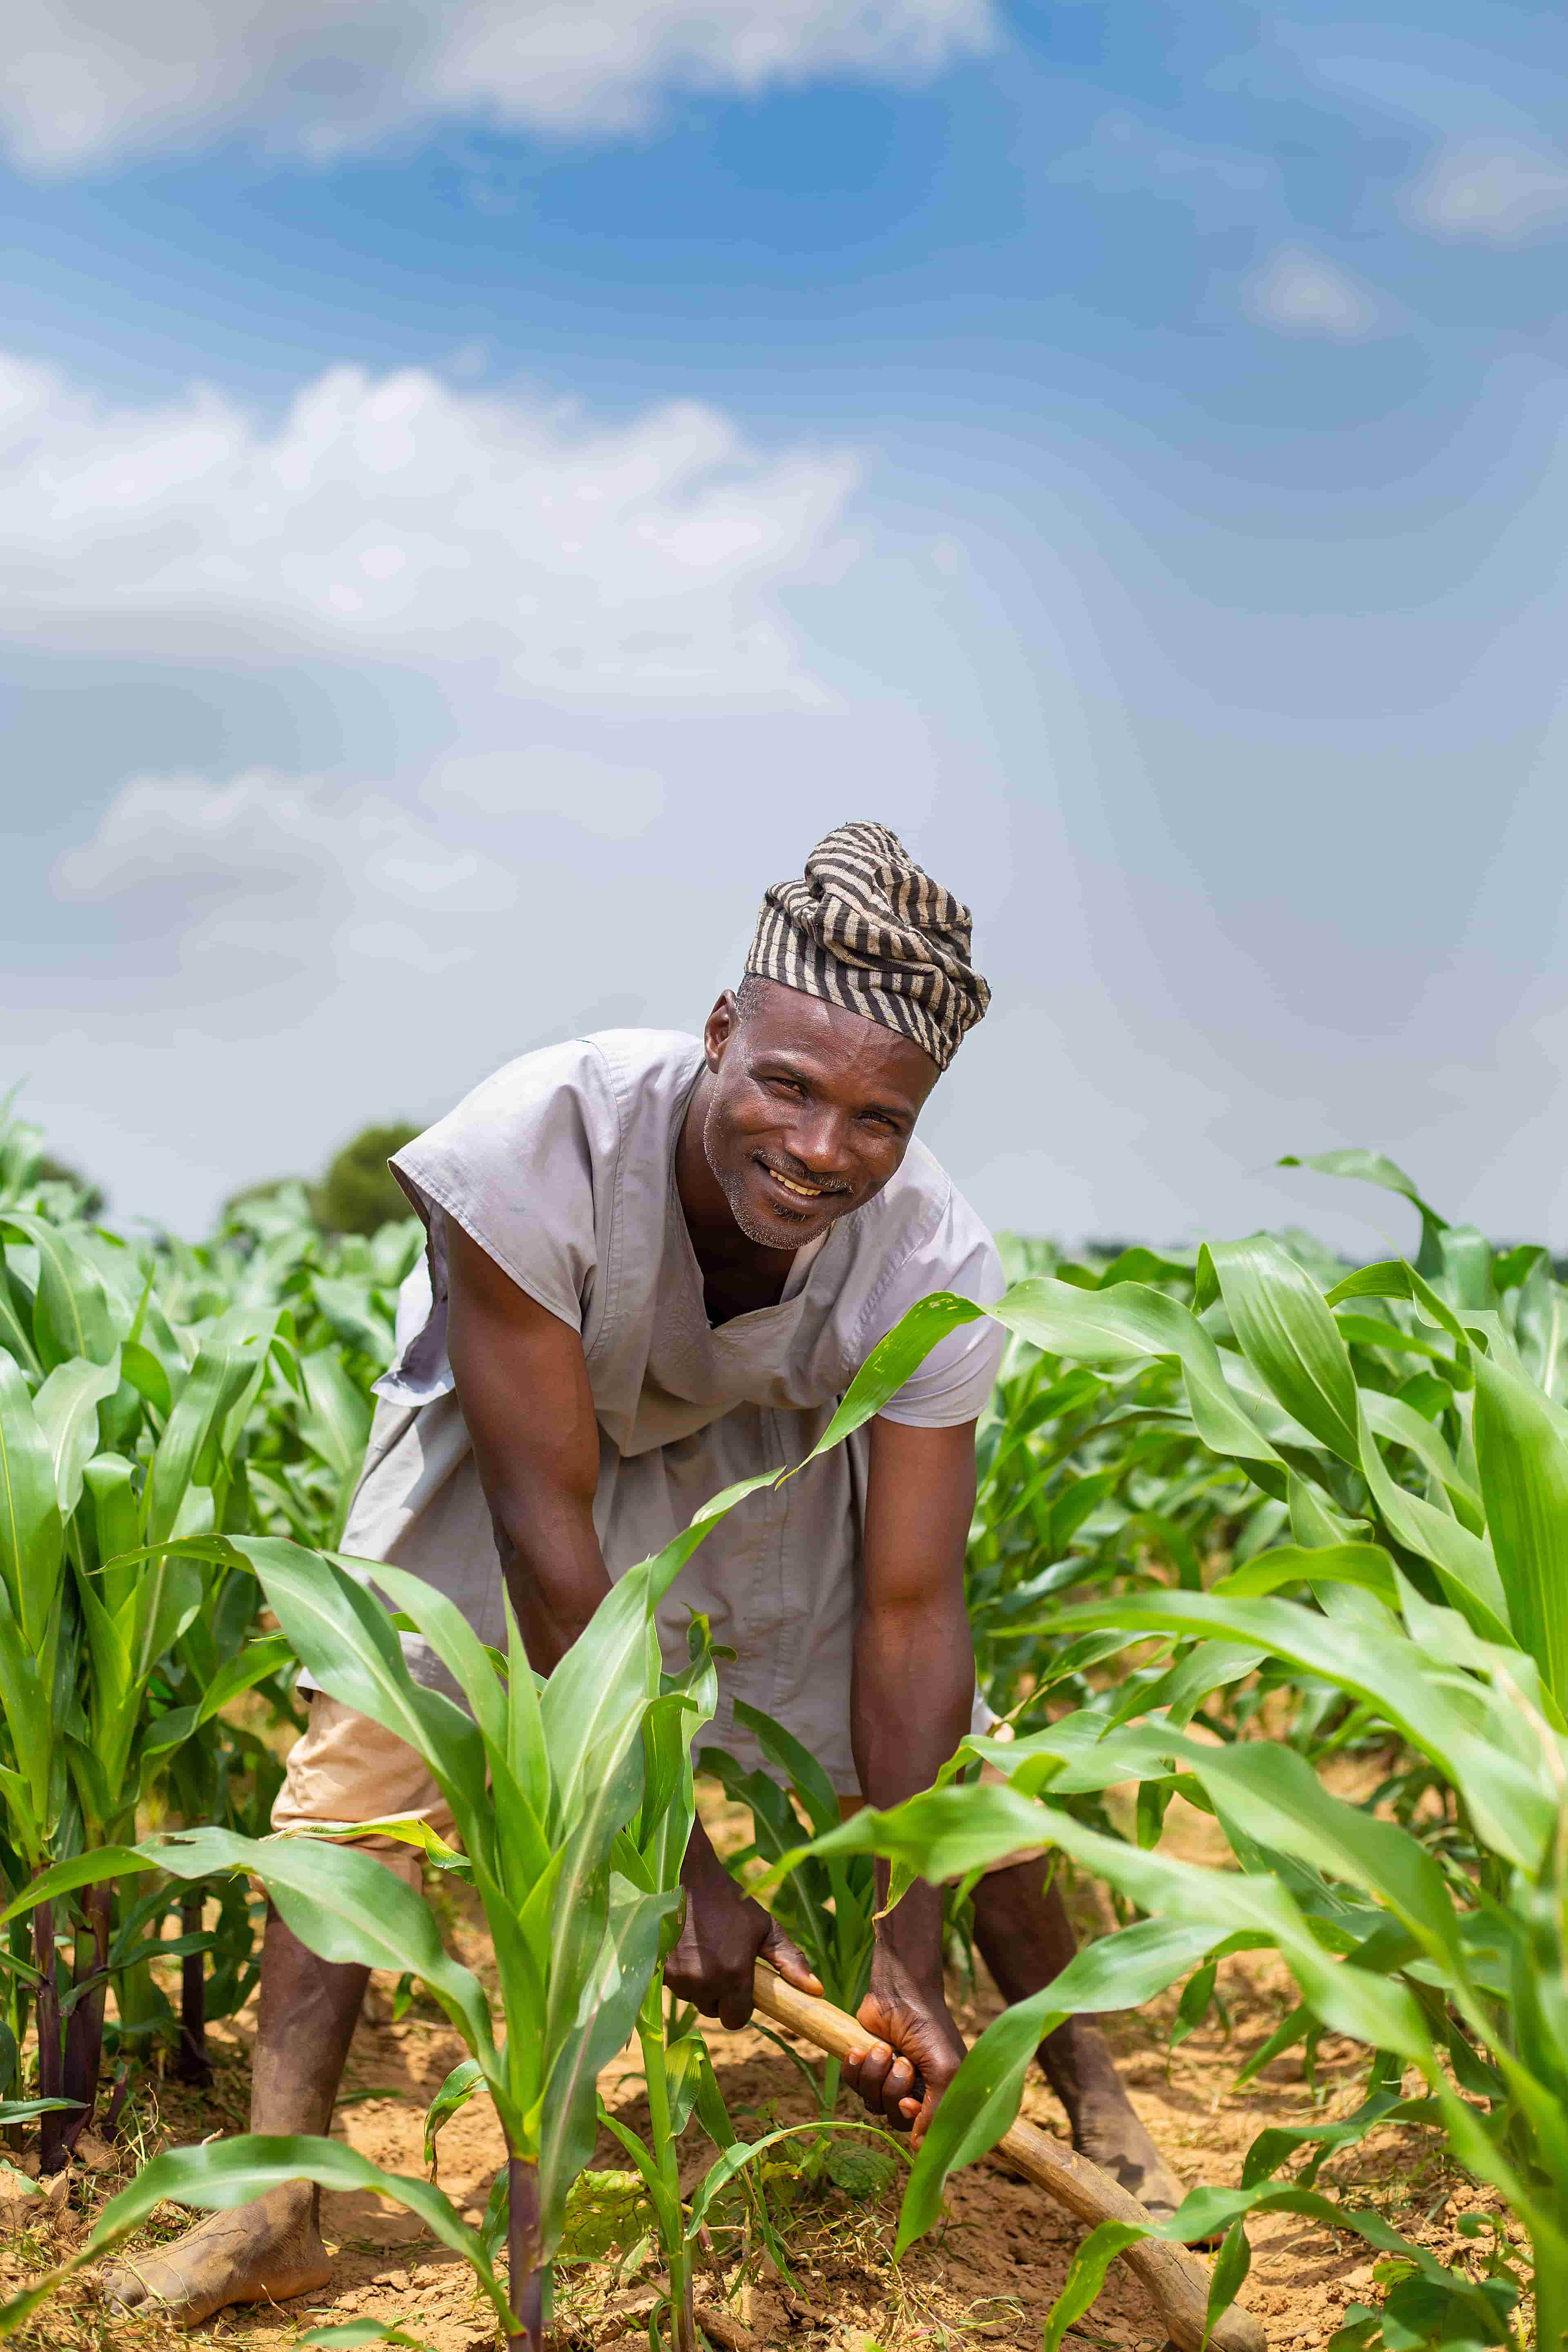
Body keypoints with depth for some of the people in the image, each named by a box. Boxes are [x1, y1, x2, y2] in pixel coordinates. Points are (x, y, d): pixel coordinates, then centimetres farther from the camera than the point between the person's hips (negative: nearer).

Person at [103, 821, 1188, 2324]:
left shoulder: (933, 1272, -33)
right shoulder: (541, 1145, -42)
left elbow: (909, 1615, -26)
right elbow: (547, 1534, -37)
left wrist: (908, 1962, -29)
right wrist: (680, 1862, -34)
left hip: (767, 1429, 2)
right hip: (511, 1403, -1)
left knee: (943, 1744, -3)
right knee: (372, 1731, -16)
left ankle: (1096, 2098, 18)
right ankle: (277, 2199, -10)